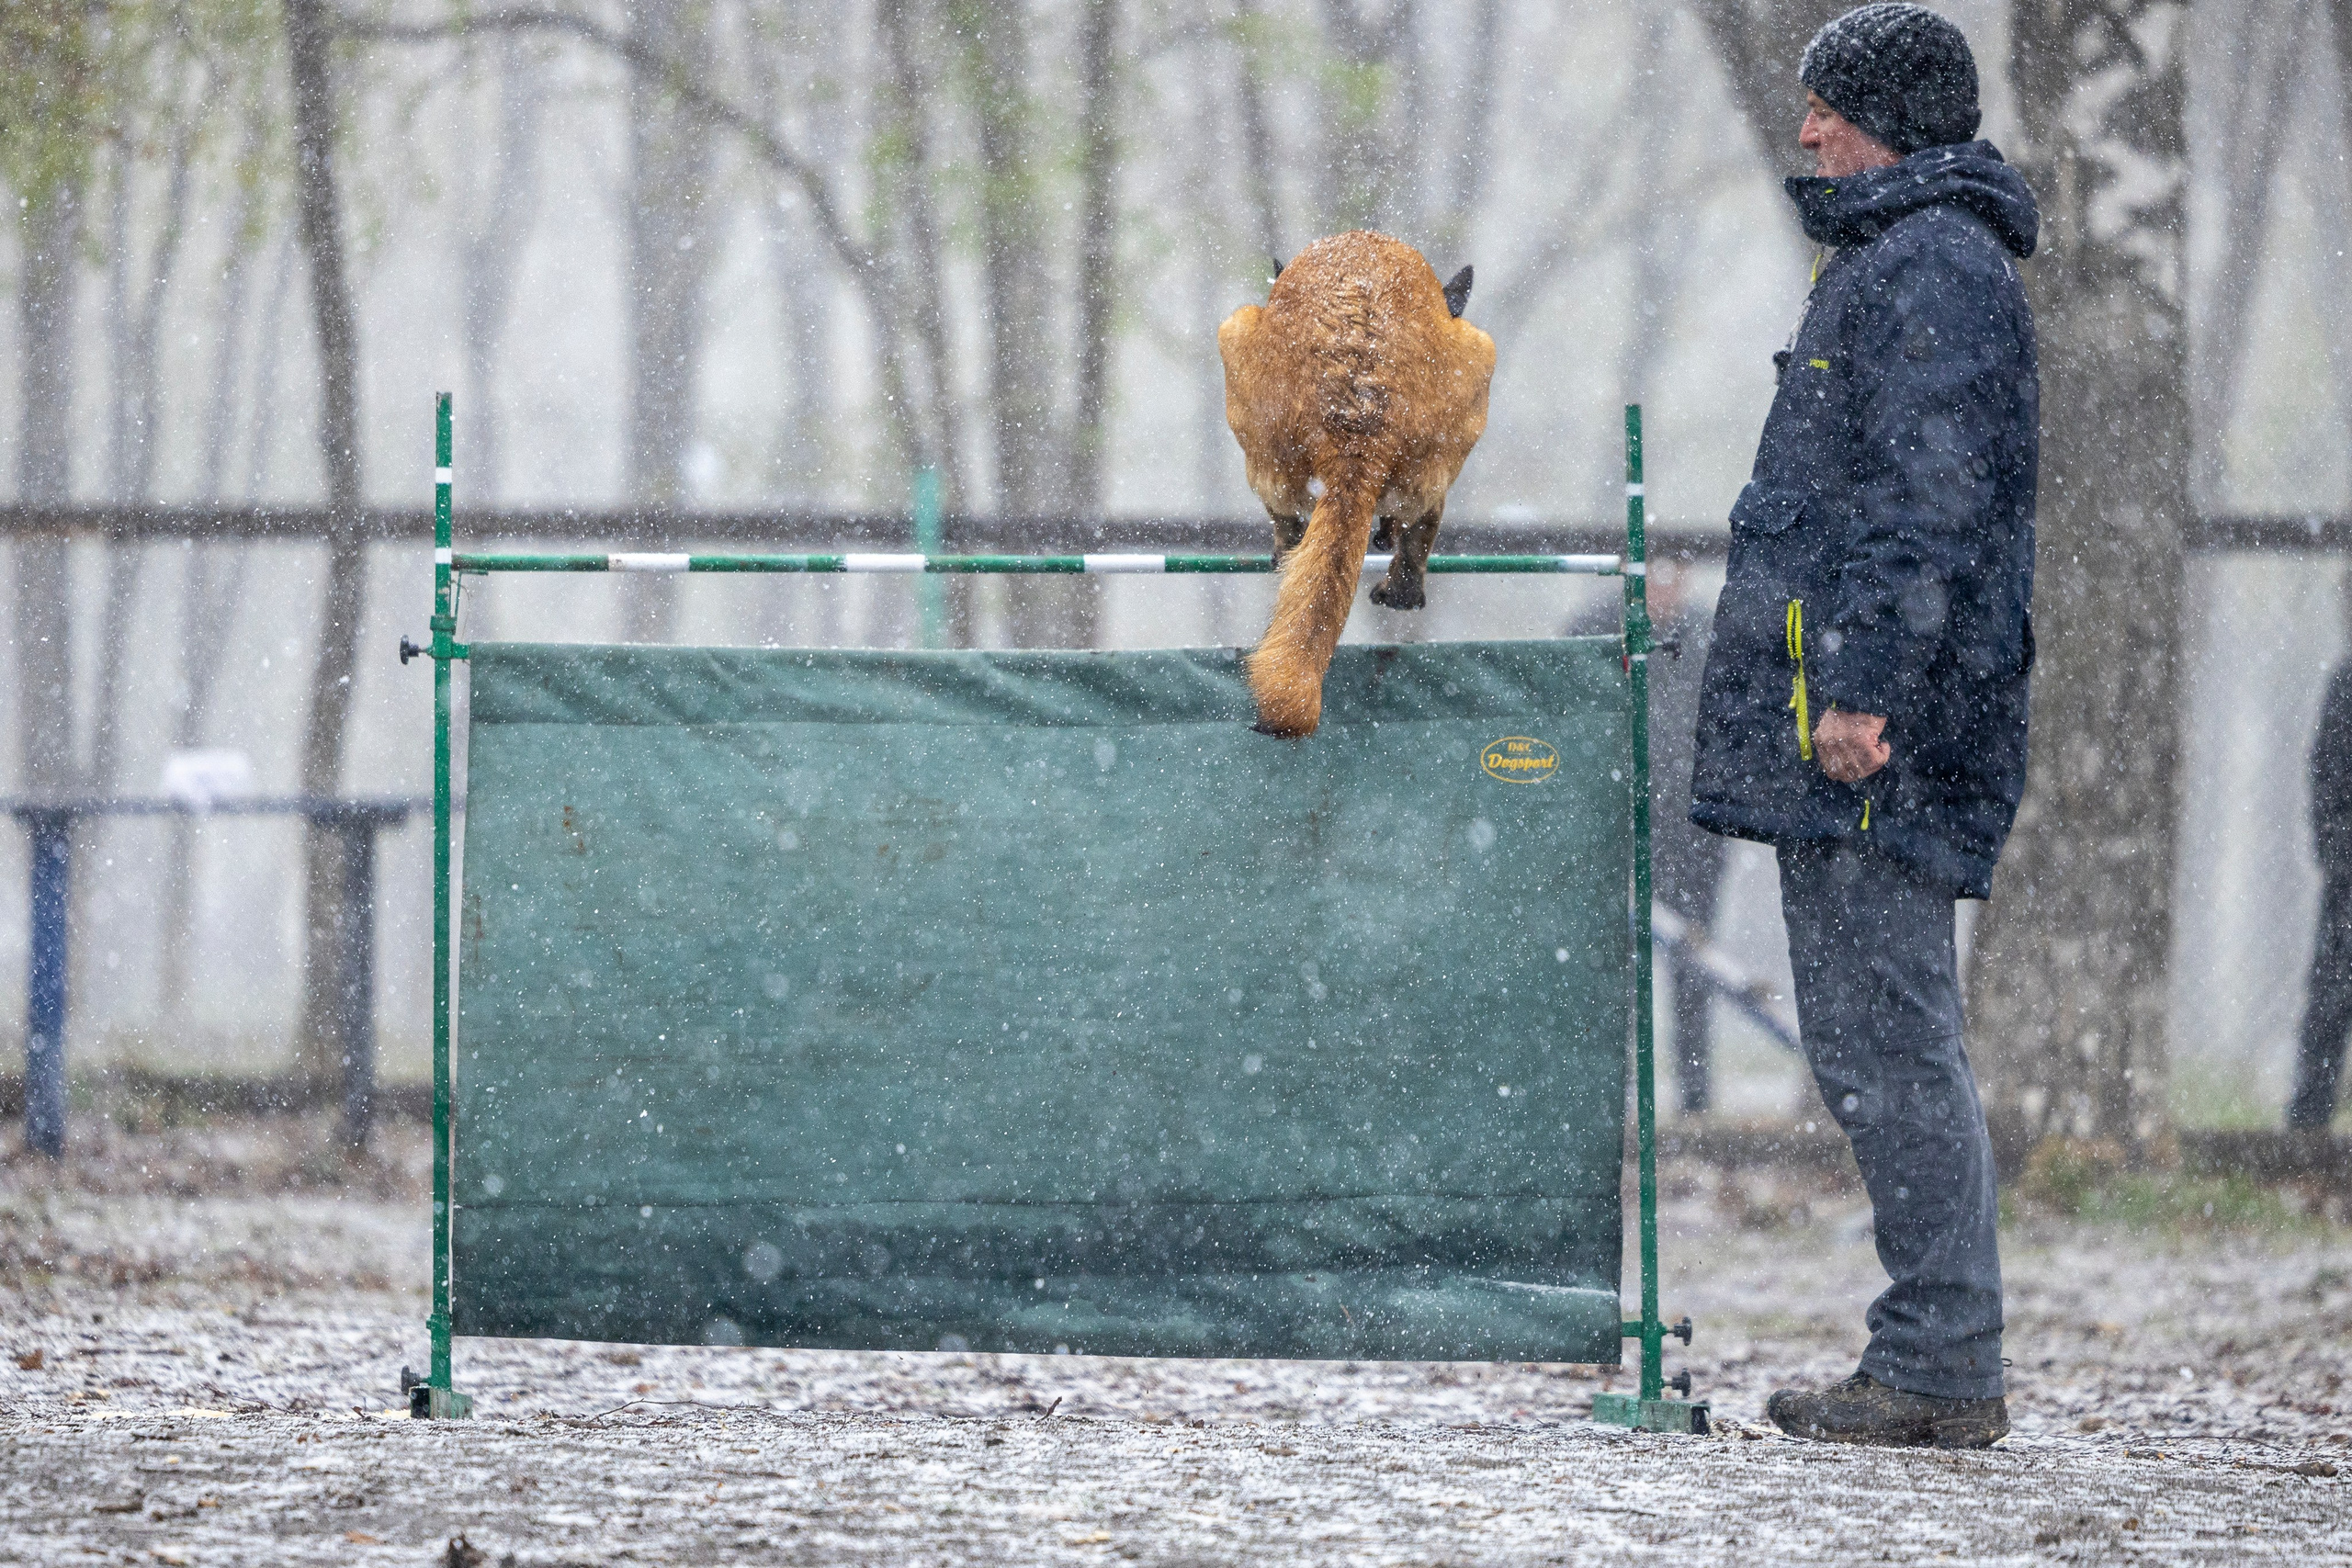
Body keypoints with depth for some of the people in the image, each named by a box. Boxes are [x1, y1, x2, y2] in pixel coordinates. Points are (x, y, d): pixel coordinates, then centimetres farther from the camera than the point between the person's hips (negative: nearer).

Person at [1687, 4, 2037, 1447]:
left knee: (1885, 1040, -10)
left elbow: (1931, 504, -20)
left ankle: (1941, 1368, -10)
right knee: (1880, 1043, 11)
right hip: (1839, 720, 11)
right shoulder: (1894, 261, 22)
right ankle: (1939, 1364, 13)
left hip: (1874, 739, -11)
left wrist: (1866, 685, -24)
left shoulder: (1934, 269, -11)